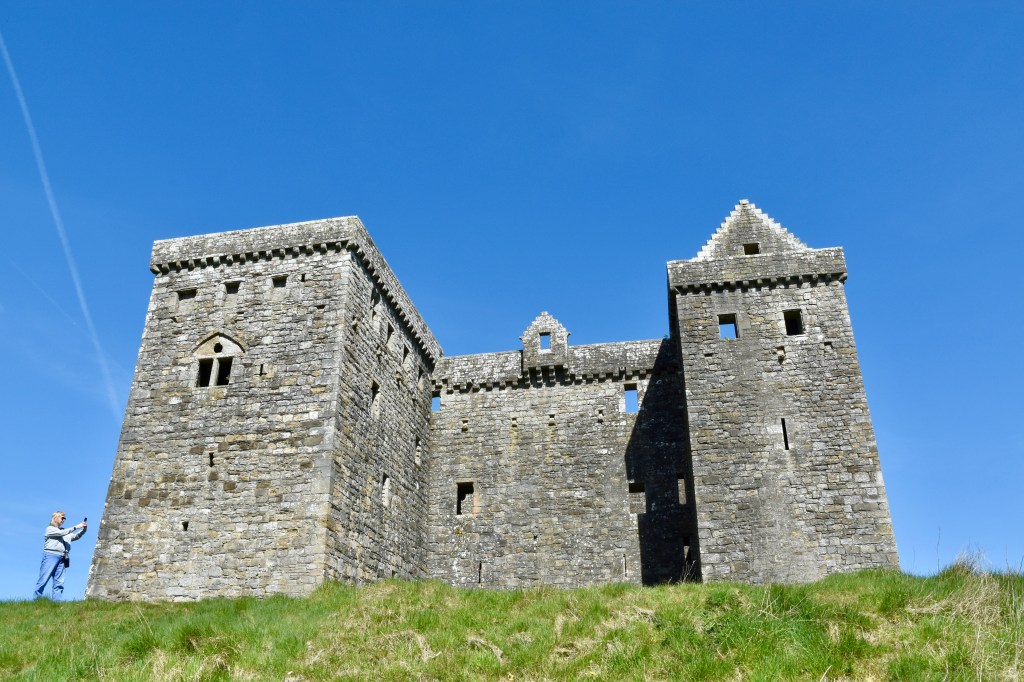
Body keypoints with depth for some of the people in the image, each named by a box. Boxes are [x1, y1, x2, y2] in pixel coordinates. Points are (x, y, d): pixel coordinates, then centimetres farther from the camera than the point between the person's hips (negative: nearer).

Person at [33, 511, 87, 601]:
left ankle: (56, 601, -4)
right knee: (43, 580, -7)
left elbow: (76, 536, 18)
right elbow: (61, 533, -8)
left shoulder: (66, 532, 24)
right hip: (51, 555, -6)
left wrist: (83, 529, 1)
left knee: (59, 583, -2)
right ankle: (36, 600, -4)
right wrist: (76, 527, -11)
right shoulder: (50, 528, 7)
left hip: (61, 558, 6)